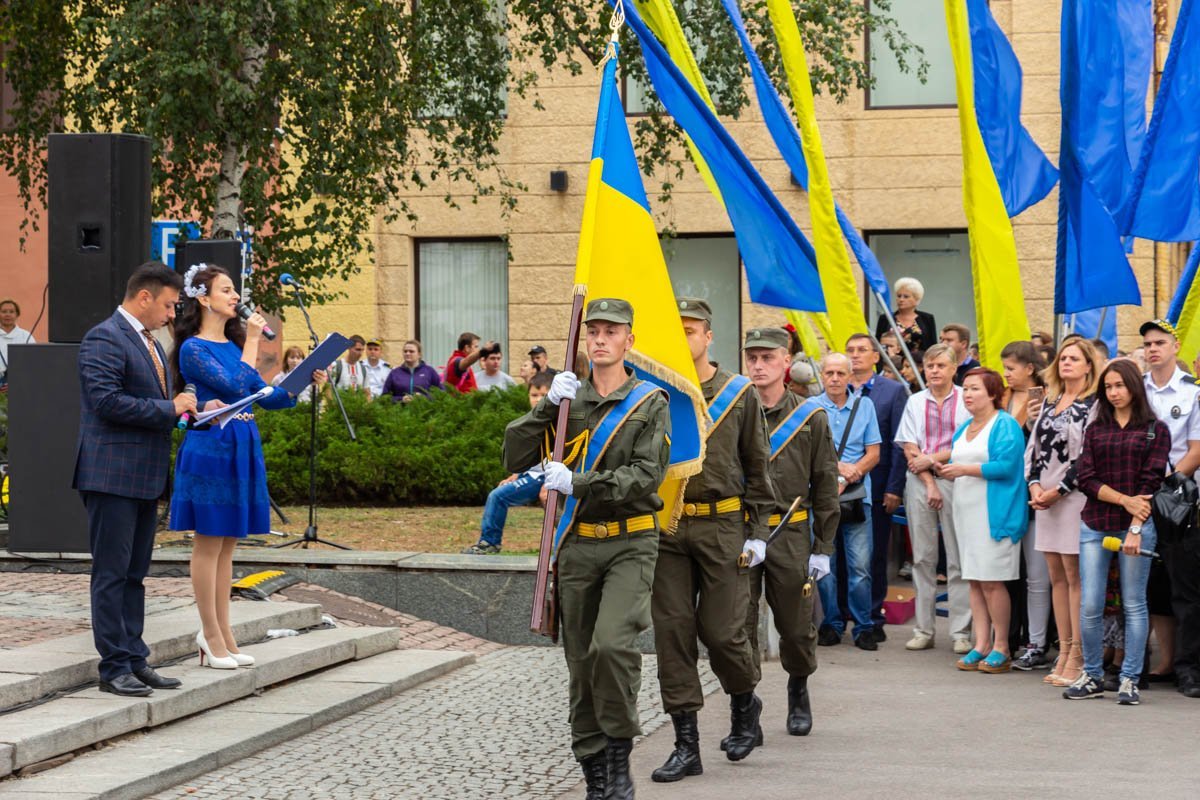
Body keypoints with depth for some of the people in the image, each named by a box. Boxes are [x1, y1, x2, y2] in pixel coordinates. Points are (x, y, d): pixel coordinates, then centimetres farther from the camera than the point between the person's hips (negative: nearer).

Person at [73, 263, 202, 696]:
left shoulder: (150, 343, 19)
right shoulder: (104, 339, -12)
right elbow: (106, 400, -22)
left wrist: (181, 407, 8)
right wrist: (168, 409, -17)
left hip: (144, 478, 10)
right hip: (113, 476, -10)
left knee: (134, 574, 13)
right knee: (112, 574, -4)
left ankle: (134, 660, 18)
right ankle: (114, 667, -1)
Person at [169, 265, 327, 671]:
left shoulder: (234, 343, 15)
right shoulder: (194, 349, -9)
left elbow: (266, 395, 15)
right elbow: (236, 386, -19)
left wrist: (306, 383, 2)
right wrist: (252, 343, -12)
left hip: (242, 450, 8)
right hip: (211, 449, -8)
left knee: (227, 545, 10)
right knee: (209, 543, -1)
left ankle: (222, 634, 14)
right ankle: (212, 634, 4)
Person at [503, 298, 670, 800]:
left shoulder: (650, 402, 0)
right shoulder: (568, 401, 10)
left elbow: (646, 474, -10)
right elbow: (515, 459, 3)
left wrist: (578, 484, -17)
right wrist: (547, 407, -8)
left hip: (630, 542, -4)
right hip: (578, 546, 4)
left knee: (611, 644, -23)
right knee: (581, 661, 6)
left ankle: (619, 753, -6)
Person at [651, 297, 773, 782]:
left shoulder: (739, 393, 3)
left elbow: (757, 468, 7)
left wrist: (758, 533, 1)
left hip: (723, 526, -2)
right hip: (666, 528, 2)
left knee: (720, 630, -3)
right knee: (672, 630, 0)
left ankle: (744, 703, 29)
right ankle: (686, 745, 6)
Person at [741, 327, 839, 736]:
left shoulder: (810, 417, 4)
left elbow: (825, 487, 6)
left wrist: (823, 548, 2)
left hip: (790, 535, 0)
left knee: (797, 626, 8)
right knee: (739, 625, -2)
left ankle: (799, 690, 34)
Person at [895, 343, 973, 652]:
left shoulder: (966, 400, 3)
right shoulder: (915, 402, 13)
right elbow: (910, 449, 6)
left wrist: (932, 459, -8)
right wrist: (929, 483, -5)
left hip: (955, 480, -3)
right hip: (920, 481, 3)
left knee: (958, 559, -4)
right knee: (922, 557, 4)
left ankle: (961, 632, -2)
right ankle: (923, 630, 7)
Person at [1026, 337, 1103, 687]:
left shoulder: (1094, 405, -5)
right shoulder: (1050, 402, 17)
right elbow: (1034, 445, 15)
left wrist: (1057, 491, -12)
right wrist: (1034, 485, 0)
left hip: (1074, 497, -7)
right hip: (1045, 496, 7)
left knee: (1074, 575, -7)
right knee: (1057, 576, 8)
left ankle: (1077, 658, -5)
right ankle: (1064, 654, 12)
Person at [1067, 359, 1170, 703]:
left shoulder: (1155, 430, 4)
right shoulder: (1095, 430, 13)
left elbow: (1152, 482, -4)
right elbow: (1086, 478, 3)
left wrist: (1135, 529, -14)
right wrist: (1125, 500, -11)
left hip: (1137, 526, -3)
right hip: (1095, 527, 3)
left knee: (1134, 605, 1)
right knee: (1090, 606, -1)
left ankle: (1130, 680, 7)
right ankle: (1092, 676, 11)